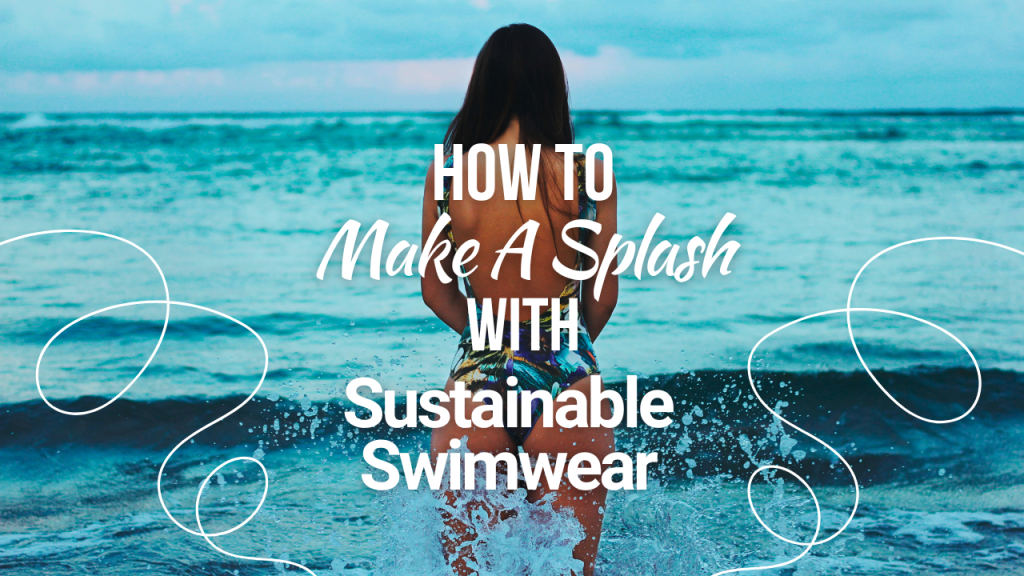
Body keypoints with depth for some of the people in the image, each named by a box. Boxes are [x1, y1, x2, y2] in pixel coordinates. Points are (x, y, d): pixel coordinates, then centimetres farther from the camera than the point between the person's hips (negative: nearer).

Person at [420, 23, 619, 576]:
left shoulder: (446, 172, -2)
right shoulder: (589, 175, -5)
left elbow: (435, 290, 9)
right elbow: (604, 295, 5)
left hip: (475, 380, 1)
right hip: (567, 385, -1)